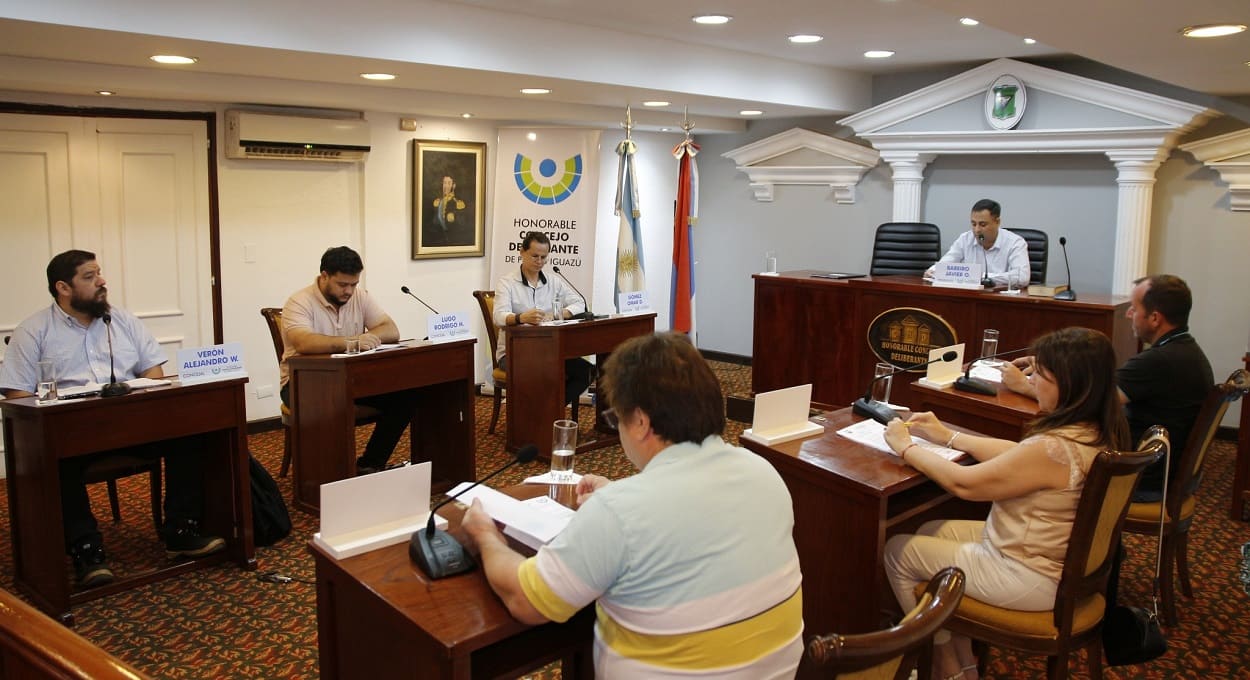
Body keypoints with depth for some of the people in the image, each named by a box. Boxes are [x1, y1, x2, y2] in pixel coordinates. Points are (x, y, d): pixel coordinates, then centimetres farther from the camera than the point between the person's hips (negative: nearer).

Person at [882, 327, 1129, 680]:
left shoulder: (1054, 449, -32)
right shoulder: (1097, 433, -4)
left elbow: (962, 483, -22)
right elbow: (1018, 455, 10)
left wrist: (905, 446, -9)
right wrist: (948, 436, 10)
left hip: (1030, 578, -9)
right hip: (1062, 563, 9)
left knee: (897, 551, 5)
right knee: (930, 532, 20)